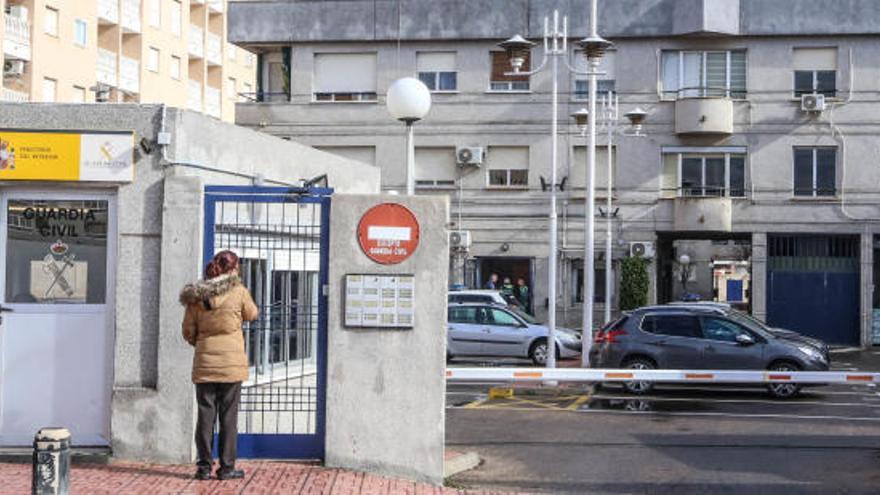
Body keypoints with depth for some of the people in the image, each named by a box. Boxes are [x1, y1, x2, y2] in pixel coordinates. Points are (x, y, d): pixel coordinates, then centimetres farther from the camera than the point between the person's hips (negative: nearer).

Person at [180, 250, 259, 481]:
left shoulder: (196, 295, 1)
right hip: (231, 362, -2)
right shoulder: (238, 292, -7)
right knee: (229, 416, 4)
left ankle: (204, 466, 9)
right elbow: (252, 315, 12)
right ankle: (227, 467, 7)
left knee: (205, 414, 7)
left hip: (204, 362, 3)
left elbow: (188, 331, 6)